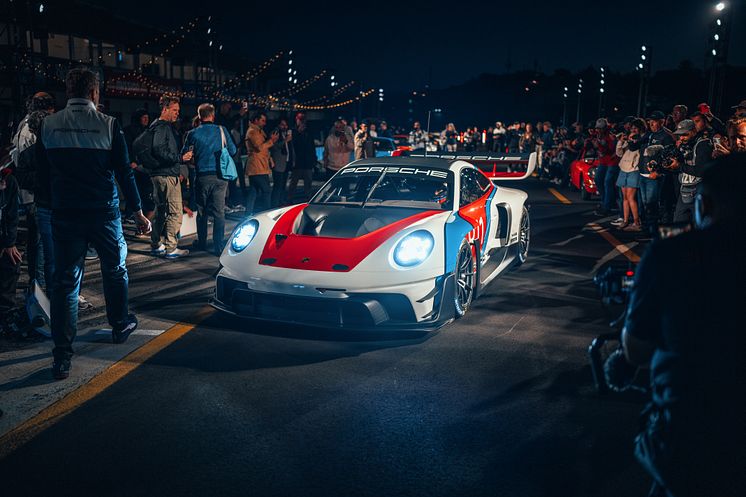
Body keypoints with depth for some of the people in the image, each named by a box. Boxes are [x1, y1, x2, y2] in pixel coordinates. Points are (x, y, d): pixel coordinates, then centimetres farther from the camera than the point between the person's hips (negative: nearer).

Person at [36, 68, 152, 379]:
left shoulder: (48, 125, 0)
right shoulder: (108, 125, -7)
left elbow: (43, 169, 10)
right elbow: (124, 172, -5)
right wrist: (138, 211, 2)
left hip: (65, 213, 2)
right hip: (104, 212, -1)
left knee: (65, 281, 3)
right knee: (115, 270, 20)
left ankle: (62, 357, 1)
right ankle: (120, 326, 37)